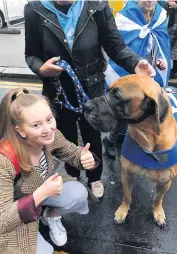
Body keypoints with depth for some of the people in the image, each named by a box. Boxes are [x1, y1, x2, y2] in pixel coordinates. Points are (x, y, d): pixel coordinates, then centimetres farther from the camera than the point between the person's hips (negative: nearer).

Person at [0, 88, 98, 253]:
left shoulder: (51, 136, -23)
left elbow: (73, 153, -5)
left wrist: (86, 158, -29)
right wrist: (41, 193, -43)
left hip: (41, 193, 4)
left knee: (79, 193, -18)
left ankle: (51, 216, 11)